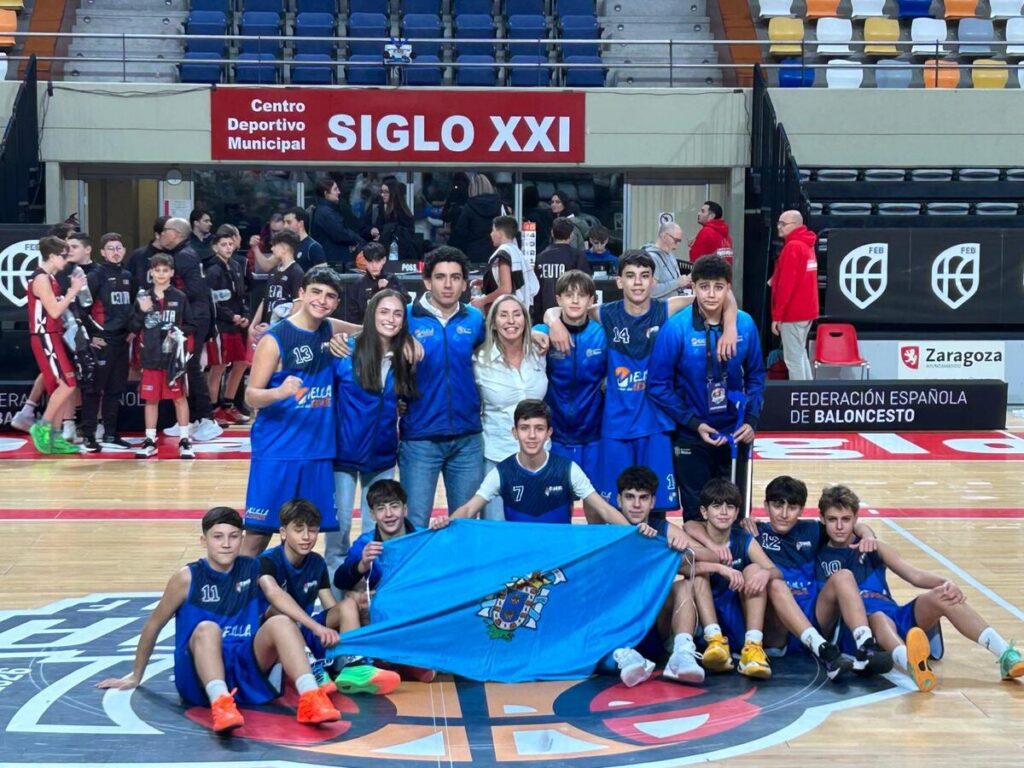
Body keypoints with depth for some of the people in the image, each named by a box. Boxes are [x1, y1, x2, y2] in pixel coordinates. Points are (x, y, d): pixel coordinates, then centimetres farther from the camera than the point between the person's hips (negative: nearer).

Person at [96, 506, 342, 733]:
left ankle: (310, 698, -43)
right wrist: (136, 677, 13)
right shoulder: (188, 578, -3)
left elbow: (278, 595, -12)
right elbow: (153, 625, 6)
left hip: (247, 666, 2)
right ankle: (220, 703, -58)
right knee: (207, 629, -33)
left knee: (281, 623, -24)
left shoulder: (253, 569, 6)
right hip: (200, 675, -2)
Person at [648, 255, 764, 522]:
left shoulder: (745, 325, -6)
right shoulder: (676, 328, -15)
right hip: (691, 438, -2)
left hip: (735, 436, 3)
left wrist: (751, 420, -5)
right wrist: (694, 423, -15)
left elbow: (756, 375, 7)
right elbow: (659, 385, -11)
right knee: (696, 514, 9)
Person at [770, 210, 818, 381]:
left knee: (793, 358, -7)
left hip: (793, 312, -10)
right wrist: (775, 280, 10)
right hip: (806, 310, 10)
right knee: (800, 354, 16)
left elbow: (787, 284, -19)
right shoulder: (807, 245, 15)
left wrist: (776, 315, -17)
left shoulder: (792, 247, -15)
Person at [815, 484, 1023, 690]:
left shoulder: (872, 548, 16)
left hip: (896, 619, 4)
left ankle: (1006, 656, -35)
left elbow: (914, 574, 4)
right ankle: (912, 664, -74)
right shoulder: (818, 558, 9)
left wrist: (946, 583, -15)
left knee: (943, 597, -21)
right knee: (877, 617, -39)